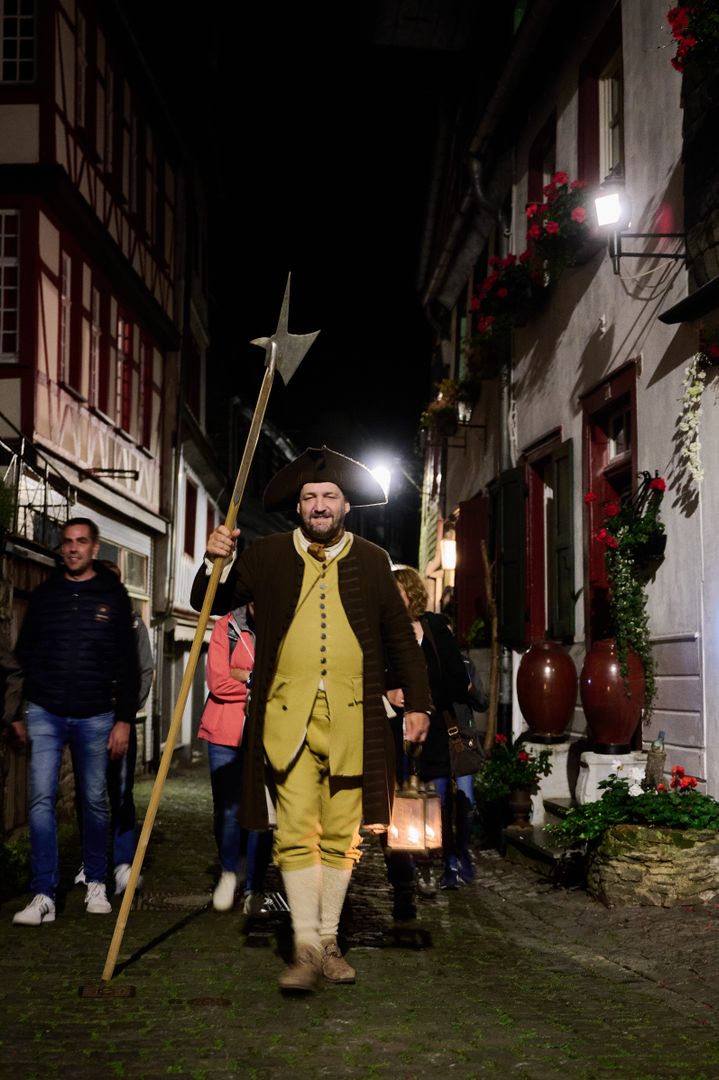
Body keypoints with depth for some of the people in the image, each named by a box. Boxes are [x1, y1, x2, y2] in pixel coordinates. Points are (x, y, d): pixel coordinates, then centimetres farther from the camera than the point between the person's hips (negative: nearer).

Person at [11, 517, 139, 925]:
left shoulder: (114, 596, 4)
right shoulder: (45, 593, 8)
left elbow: (127, 663, 3)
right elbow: (24, 653, 14)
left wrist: (124, 719, -2)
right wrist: (18, 710, 6)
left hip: (95, 716, -1)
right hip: (45, 713, 1)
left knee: (95, 800, 8)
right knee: (42, 798, -9)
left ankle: (96, 884, 24)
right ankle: (44, 896, -8)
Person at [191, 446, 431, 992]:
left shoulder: (372, 561, 11)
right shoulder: (266, 556, 8)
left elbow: (400, 637, 15)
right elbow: (212, 603, 15)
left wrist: (418, 702, 12)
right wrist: (214, 562, -6)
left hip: (351, 718, 1)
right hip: (287, 714, -1)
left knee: (341, 835, 6)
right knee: (296, 833, -7)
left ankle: (329, 942, 18)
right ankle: (306, 947, -1)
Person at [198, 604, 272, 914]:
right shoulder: (226, 627, 0)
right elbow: (218, 682, -8)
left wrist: (246, 676, -14)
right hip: (225, 734, 0)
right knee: (227, 809, 3)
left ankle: (254, 889, 13)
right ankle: (228, 872, 28)